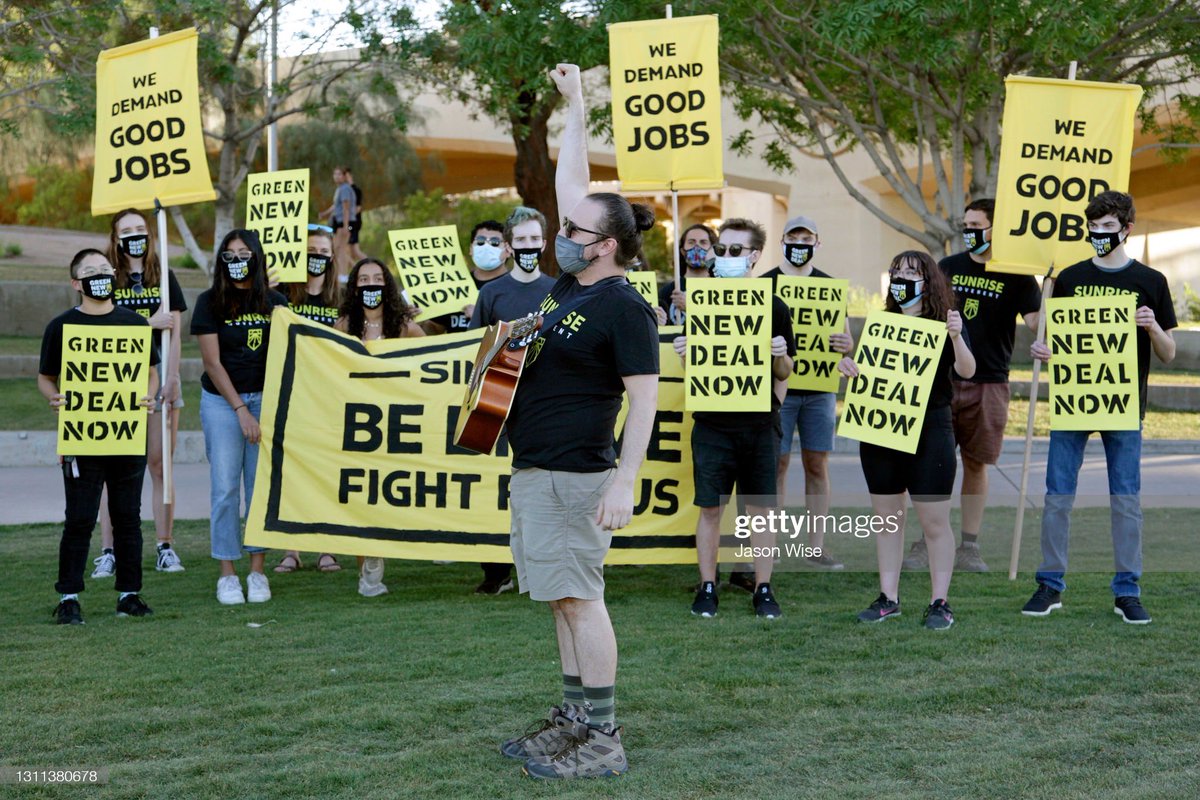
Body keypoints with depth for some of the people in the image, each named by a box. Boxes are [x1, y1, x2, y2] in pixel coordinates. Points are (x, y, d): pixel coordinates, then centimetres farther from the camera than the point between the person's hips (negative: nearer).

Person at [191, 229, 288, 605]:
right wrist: (241, 410, -9)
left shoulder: (275, 303, 4)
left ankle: (257, 571, 8)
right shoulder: (210, 302, -2)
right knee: (225, 487, -4)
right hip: (221, 401, -2)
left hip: (265, 399, 2)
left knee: (261, 486, 0)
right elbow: (213, 362, -5)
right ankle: (227, 574, 2)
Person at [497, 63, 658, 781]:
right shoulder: (572, 283, 10)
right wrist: (575, 109, 19)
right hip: (536, 471, 9)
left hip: (574, 475, -9)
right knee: (565, 599, 12)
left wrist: (626, 482, -25)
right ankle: (574, 720, 19)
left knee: (578, 598, -8)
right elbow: (573, 186, 18)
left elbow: (645, 399, -18)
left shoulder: (624, 309, -14)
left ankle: (603, 741, -4)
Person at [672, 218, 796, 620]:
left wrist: (780, 356, -14)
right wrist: (684, 354, -12)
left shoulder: (773, 307, 3)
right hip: (712, 421, 0)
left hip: (759, 423, 0)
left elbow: (783, 374, 8)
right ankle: (707, 587, 13)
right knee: (710, 508, 3)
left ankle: (763, 590, 12)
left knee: (761, 510, 4)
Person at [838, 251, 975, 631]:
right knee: (886, 517, 10)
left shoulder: (942, 325, -3)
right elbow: (864, 368, 15)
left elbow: (967, 371, -16)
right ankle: (888, 598, 18)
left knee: (934, 521, -2)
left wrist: (956, 338, -34)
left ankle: (939, 603, 5)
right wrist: (847, 364, -8)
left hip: (929, 432, -5)